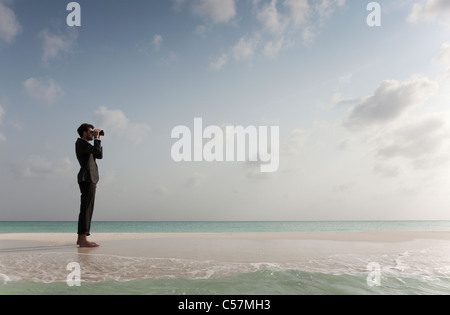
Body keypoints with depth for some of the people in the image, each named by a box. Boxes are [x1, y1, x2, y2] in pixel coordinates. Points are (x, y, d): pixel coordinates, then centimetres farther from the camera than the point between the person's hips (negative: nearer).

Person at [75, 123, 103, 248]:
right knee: (86, 208, -15)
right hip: (87, 178, -10)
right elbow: (96, 150, -18)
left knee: (87, 209, 8)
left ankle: (81, 239, 10)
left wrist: (98, 140, 17)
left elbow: (100, 155, 20)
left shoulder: (86, 145, 26)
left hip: (90, 179, 10)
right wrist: (97, 138, -4)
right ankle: (83, 240, -18)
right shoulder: (80, 142, -4)